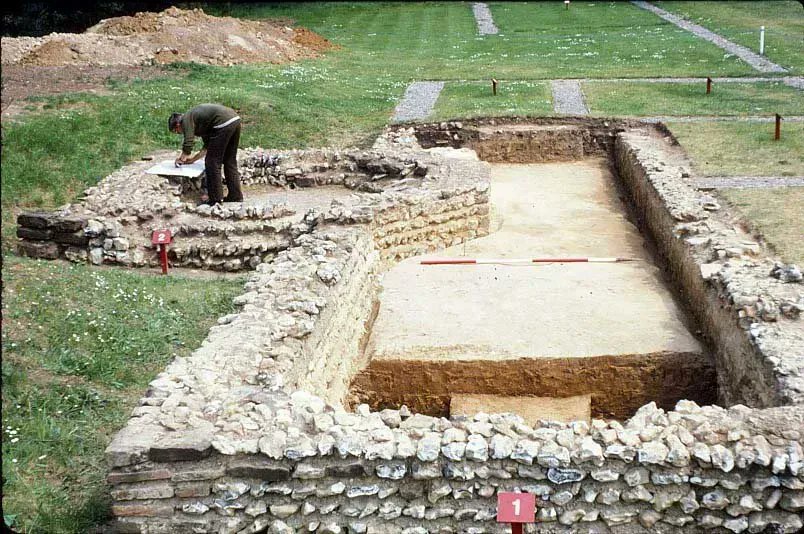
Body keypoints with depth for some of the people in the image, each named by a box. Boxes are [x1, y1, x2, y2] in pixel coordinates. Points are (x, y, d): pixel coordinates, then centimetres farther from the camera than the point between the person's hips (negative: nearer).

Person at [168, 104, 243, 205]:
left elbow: (188, 144, -4)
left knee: (212, 163, 1)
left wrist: (181, 158, 14)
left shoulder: (186, 119, 5)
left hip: (223, 124, -9)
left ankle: (215, 200, 6)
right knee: (230, 162, 17)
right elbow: (208, 147, 34)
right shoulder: (195, 117, 31)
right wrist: (193, 159, 36)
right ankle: (236, 197, 21)